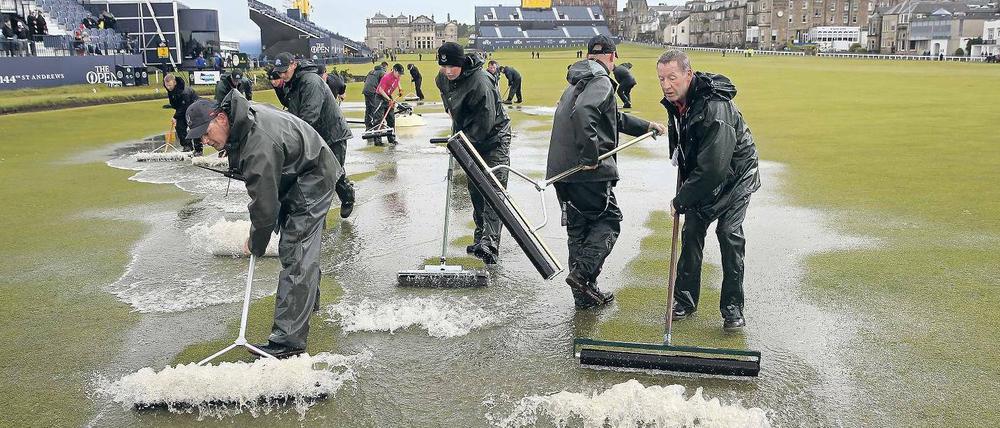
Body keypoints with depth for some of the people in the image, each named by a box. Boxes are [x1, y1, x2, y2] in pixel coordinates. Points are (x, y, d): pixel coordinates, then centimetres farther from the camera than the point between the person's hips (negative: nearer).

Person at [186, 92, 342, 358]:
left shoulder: (258, 146, -35)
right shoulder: (242, 116, -6)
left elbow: (265, 205, -28)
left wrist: (255, 244, -12)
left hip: (313, 179, -10)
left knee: (295, 255, -15)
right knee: (305, 243, 26)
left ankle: (289, 341, -16)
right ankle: (308, 301, 48)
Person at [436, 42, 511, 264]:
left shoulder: (480, 82, -27)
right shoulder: (444, 81, 0)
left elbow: (485, 122, -28)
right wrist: (457, 135, 14)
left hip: (494, 139, -9)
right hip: (470, 140, 9)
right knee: (475, 190, 13)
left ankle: (490, 244, -23)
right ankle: (481, 237, 24)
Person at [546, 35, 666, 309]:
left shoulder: (577, 82, 22)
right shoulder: (601, 82, -9)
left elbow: (615, 118, 32)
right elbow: (582, 112, -30)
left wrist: (646, 126, 37)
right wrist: (590, 155, -26)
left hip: (561, 170, 9)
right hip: (589, 172, -9)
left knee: (578, 228, 13)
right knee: (608, 220, 5)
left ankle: (584, 293, 18)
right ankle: (583, 272, -11)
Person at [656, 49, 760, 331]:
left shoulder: (715, 109, -34)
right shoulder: (676, 102, -6)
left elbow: (713, 168, -36)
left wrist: (681, 201, -27)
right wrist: (683, 190, 12)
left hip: (734, 176, -7)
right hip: (700, 176, 7)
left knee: (729, 233, -13)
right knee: (691, 232, 3)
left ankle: (733, 308, -2)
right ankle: (685, 300, 14)